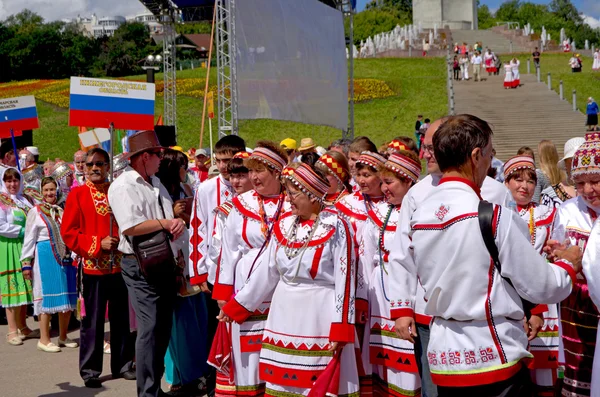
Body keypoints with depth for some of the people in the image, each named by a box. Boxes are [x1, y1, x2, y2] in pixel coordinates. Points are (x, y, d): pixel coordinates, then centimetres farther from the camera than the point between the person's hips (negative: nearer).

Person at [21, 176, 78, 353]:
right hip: (45, 257, -5)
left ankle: (63, 337, 19)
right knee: (48, 296, -4)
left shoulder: (62, 211, 13)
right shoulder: (35, 212, 0)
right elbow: (29, 239, -2)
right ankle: (44, 340, 5)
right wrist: (26, 263, -6)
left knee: (68, 297, 6)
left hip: (65, 256, 5)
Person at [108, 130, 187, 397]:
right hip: (141, 265, -8)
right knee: (150, 328, -7)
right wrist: (165, 223, -18)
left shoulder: (156, 183, 16)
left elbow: (171, 216, 21)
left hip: (165, 262, 9)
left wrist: (179, 223, 0)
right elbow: (131, 226, -23)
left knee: (164, 326, 13)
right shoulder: (124, 186, -12)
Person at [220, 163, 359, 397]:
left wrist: (340, 330, -16)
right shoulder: (283, 225, 6)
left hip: (320, 318, -6)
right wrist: (235, 306, 15)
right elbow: (267, 272, 12)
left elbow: (344, 280, -13)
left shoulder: (335, 228, -11)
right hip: (284, 315, 6)